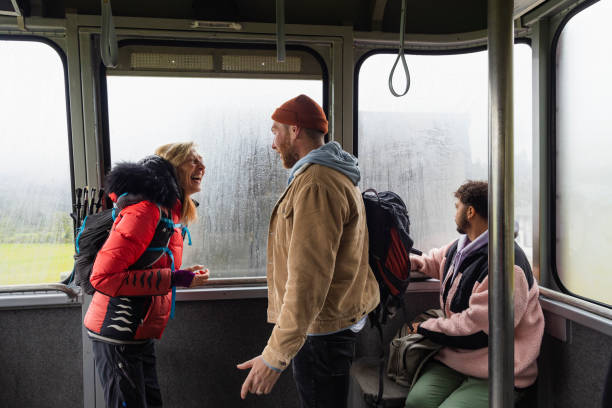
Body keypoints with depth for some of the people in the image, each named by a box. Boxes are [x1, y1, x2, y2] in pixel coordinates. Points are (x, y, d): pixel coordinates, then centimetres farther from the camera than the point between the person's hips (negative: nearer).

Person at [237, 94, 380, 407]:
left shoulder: (315, 184, -20)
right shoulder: (337, 176, 15)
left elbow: (308, 278, -26)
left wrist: (275, 355, -23)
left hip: (320, 332, -10)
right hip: (339, 321, 10)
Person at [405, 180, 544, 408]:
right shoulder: (460, 247, 8)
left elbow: (476, 328, -21)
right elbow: (434, 261, 33)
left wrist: (426, 328, -10)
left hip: (499, 372, -6)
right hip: (454, 356, 6)